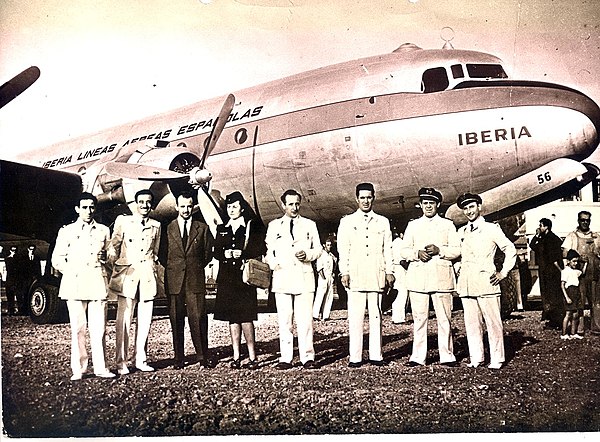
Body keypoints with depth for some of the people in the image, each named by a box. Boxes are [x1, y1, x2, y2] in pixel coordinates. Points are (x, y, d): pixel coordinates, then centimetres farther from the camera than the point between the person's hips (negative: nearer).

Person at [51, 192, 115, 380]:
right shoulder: (67, 231, 10)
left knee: (99, 328, -2)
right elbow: (57, 259, 10)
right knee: (78, 328, -3)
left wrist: (102, 268, 9)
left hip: (98, 283, 1)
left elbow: (109, 255, 23)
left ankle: (100, 367, 5)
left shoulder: (104, 231, 14)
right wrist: (71, 272, -1)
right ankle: (78, 368, 6)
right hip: (75, 285, -1)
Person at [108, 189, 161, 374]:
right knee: (124, 320, -4)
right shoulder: (123, 221, 6)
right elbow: (113, 248, 7)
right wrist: (116, 270, 2)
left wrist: (153, 270, 11)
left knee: (145, 321, 5)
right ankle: (121, 362, 2)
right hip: (127, 276, -3)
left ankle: (140, 359, 15)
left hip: (148, 276, 3)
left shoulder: (156, 226, 14)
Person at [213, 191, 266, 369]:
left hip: (245, 277, -4)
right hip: (226, 279, 4)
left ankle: (252, 356, 0)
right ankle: (236, 356, 12)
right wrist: (225, 254, -6)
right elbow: (215, 251, 15)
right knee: (232, 318, 6)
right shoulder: (222, 229, 15)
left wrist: (243, 254, -14)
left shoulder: (252, 227, 2)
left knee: (245, 317, -9)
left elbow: (261, 250, -2)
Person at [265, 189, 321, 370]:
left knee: (305, 319, -4)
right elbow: (269, 251, 17)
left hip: (304, 277, -1)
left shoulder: (310, 225, 13)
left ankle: (308, 357, 2)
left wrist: (307, 255, -6)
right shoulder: (274, 226, 14)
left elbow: (318, 249, 14)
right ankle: (286, 358, 6)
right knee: (284, 320, 1)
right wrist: (274, 264, -1)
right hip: (282, 278, 1)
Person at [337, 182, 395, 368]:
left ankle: (376, 355, 8)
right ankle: (355, 357, 0)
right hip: (355, 276, -1)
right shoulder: (347, 221, 11)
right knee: (355, 317, -4)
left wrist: (389, 272, 5)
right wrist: (344, 272, -3)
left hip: (377, 276, 2)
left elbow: (388, 249, 13)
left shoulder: (383, 222, 15)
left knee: (376, 316, 2)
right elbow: (343, 249, 6)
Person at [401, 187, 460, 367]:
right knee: (419, 318, 0)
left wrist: (439, 250, -11)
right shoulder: (413, 225, 16)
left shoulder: (448, 225, 12)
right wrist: (417, 253, -8)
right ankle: (418, 356, 6)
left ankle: (447, 356, 8)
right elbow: (404, 251, 11)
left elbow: (456, 250, 6)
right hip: (417, 278, 1)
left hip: (442, 277, -1)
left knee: (444, 318, 0)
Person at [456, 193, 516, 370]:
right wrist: (458, 268, 17)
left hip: (486, 282, -4)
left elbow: (510, 249, 5)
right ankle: (476, 358, 11)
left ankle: (496, 359, 5)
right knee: (471, 322, 4)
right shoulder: (461, 232, 15)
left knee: (493, 321, -2)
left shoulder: (491, 229, 3)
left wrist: (503, 272, 1)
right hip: (466, 284, 4)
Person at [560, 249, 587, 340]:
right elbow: (562, 285, -13)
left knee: (576, 315, 9)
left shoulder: (575, 271, 16)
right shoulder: (565, 271, -9)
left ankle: (573, 333, 16)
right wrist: (567, 297, -20)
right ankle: (564, 334, -2)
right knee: (568, 315, -7)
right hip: (570, 292, -8)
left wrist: (585, 263, 24)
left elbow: (582, 273, 37)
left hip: (576, 293, 8)